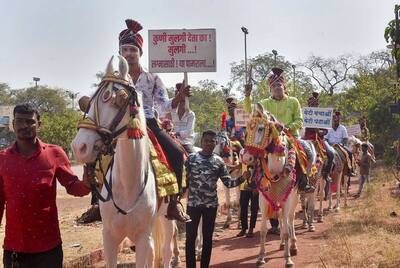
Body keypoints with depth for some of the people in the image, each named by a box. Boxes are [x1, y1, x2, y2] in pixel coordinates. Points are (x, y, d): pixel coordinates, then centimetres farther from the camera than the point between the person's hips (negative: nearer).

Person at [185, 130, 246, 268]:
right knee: (190, 237, 1)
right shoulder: (191, 158, -2)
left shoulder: (219, 161, 2)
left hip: (211, 204, 1)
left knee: (208, 237, 9)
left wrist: (242, 178, -15)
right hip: (193, 203, -1)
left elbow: (227, 182, -2)